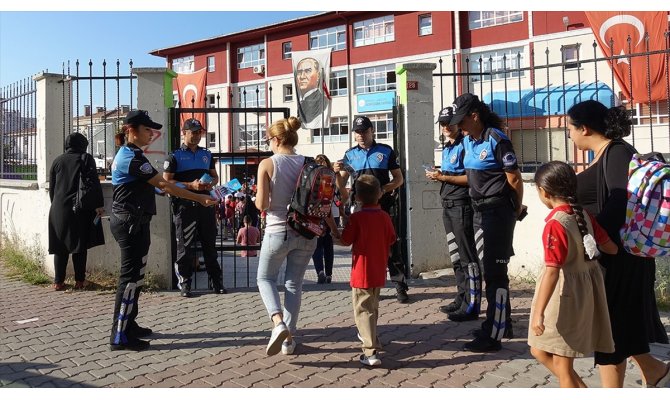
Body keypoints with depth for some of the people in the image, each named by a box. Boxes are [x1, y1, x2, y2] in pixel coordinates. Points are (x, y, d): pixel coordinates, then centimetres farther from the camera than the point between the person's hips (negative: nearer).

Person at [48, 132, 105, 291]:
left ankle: (58, 281, 8)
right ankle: (79, 280, 3)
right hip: (81, 210, -3)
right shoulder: (86, 159, -1)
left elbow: (51, 187, 15)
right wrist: (99, 204, -8)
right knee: (80, 245, 2)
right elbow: (95, 183, -9)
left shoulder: (58, 160, 11)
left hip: (58, 210, 3)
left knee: (61, 246, 8)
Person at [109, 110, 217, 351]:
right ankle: (120, 336, -1)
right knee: (132, 276, -7)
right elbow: (164, 185, -21)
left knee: (133, 274, 15)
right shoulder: (133, 158, -17)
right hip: (131, 222, -11)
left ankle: (127, 325, 26)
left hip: (129, 221, 11)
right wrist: (199, 198, -20)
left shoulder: (126, 154, 16)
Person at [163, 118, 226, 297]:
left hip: (206, 204, 5)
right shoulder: (175, 156, 0)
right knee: (185, 246, 0)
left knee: (210, 244, 10)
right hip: (185, 206, -4)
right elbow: (166, 181, -6)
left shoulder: (207, 154, 16)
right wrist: (191, 185, -16)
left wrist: (211, 184, -1)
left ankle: (217, 281, 18)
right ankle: (184, 283, 10)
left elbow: (215, 175, 24)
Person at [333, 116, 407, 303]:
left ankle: (400, 287, 6)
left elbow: (398, 179, 7)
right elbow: (341, 185, 10)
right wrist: (337, 172, -12)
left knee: (391, 246, -2)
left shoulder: (386, 151, 7)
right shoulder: (350, 154, 12)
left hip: (383, 205, -2)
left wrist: (383, 189, -11)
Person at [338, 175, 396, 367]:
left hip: (361, 273, -6)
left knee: (363, 310, -5)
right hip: (379, 272, 6)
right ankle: (369, 336, 44)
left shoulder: (357, 217, -16)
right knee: (373, 307, 24)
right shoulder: (385, 216, -2)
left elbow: (345, 240, -10)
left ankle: (371, 352, -14)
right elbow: (391, 239, 7)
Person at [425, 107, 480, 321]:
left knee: (467, 256, -6)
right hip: (448, 205, 9)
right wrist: (438, 176, 4)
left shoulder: (464, 146, -8)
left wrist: (445, 177, -18)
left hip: (461, 204, -9)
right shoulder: (446, 148, 18)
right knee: (455, 255, 13)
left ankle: (471, 306, -3)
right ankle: (462, 298, 22)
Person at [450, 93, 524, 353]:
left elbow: (514, 179, -11)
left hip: (498, 211, -9)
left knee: (494, 271, -5)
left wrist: (516, 211, -2)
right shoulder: (468, 141, 9)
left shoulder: (496, 140, -15)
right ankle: (502, 324, 31)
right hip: (480, 211, 9)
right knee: (490, 268, 16)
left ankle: (492, 335, 1)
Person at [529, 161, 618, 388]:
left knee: (562, 365, 7)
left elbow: (552, 271, -25)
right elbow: (611, 248, 10)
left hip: (565, 297, -9)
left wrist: (539, 312, -23)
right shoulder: (584, 215, 2)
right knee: (539, 350, 20)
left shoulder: (555, 224, -22)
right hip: (585, 289, 9)